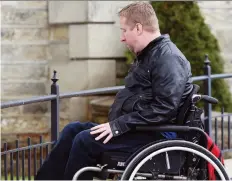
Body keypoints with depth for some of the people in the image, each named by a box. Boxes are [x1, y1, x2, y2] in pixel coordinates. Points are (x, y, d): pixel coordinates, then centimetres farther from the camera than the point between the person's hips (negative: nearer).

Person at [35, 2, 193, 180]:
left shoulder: (167, 58, -16)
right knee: (73, 130, 4)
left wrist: (119, 126, -23)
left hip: (155, 134, -11)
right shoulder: (147, 55, 18)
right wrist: (115, 124, 6)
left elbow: (164, 108, -25)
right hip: (139, 128, 11)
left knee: (85, 140, -20)